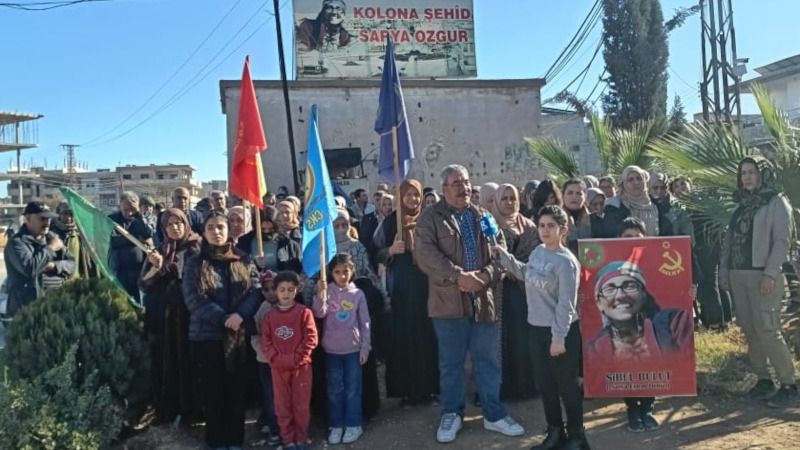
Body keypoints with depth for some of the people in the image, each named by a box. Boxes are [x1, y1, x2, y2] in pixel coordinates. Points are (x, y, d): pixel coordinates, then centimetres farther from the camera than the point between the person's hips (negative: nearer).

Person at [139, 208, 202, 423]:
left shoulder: (197, 249, 2)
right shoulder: (158, 251, 9)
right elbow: (143, 284, 2)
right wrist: (156, 268, -14)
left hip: (190, 316, -2)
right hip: (163, 317, 2)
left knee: (190, 362, 1)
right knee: (166, 364, 4)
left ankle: (190, 410, 13)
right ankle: (167, 411, 14)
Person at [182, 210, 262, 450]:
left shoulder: (244, 261, 7)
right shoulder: (194, 263, 1)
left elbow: (256, 291, -3)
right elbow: (193, 299, -10)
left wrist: (240, 315, -21)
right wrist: (224, 318, -18)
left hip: (238, 335, 1)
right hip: (205, 335, -1)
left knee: (236, 389, 8)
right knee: (212, 390, 7)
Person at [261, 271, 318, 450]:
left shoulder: (304, 312, -6)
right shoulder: (269, 315, 4)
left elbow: (311, 338, -9)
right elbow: (265, 341, 2)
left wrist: (296, 358, -14)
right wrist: (276, 358, -11)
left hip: (301, 366, -3)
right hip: (278, 368, 3)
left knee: (301, 405, 6)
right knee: (282, 406, 10)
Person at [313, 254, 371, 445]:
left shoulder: (358, 294, -3)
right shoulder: (327, 290, -3)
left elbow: (364, 323, 1)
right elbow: (319, 313, -15)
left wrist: (365, 347, -2)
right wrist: (320, 294, -28)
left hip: (353, 349, -1)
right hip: (332, 349, 1)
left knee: (353, 389, 7)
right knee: (334, 389, 9)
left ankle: (353, 425, 17)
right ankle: (336, 425, 20)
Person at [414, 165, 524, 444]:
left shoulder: (482, 217, 12)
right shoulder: (431, 217, -1)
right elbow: (425, 254, -14)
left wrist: (484, 276, -13)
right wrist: (459, 276, -21)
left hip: (482, 299, 3)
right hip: (448, 301, -3)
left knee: (488, 360, 11)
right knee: (451, 362, 9)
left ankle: (494, 414, 25)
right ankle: (451, 414, 25)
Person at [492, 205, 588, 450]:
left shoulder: (565, 261, -18)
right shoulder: (538, 252, 3)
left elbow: (566, 303, -20)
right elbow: (525, 274, 20)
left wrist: (559, 337, -20)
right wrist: (504, 256, 10)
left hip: (562, 331, -7)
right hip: (537, 328, 8)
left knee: (567, 385, 6)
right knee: (544, 383, 15)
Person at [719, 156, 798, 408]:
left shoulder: (777, 203, -1)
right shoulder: (741, 205, 18)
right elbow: (729, 240, 17)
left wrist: (770, 273, -19)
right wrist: (724, 272, 11)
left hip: (763, 275, -6)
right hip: (738, 275, 6)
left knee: (767, 330, -11)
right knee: (749, 330, 7)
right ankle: (763, 380, 17)